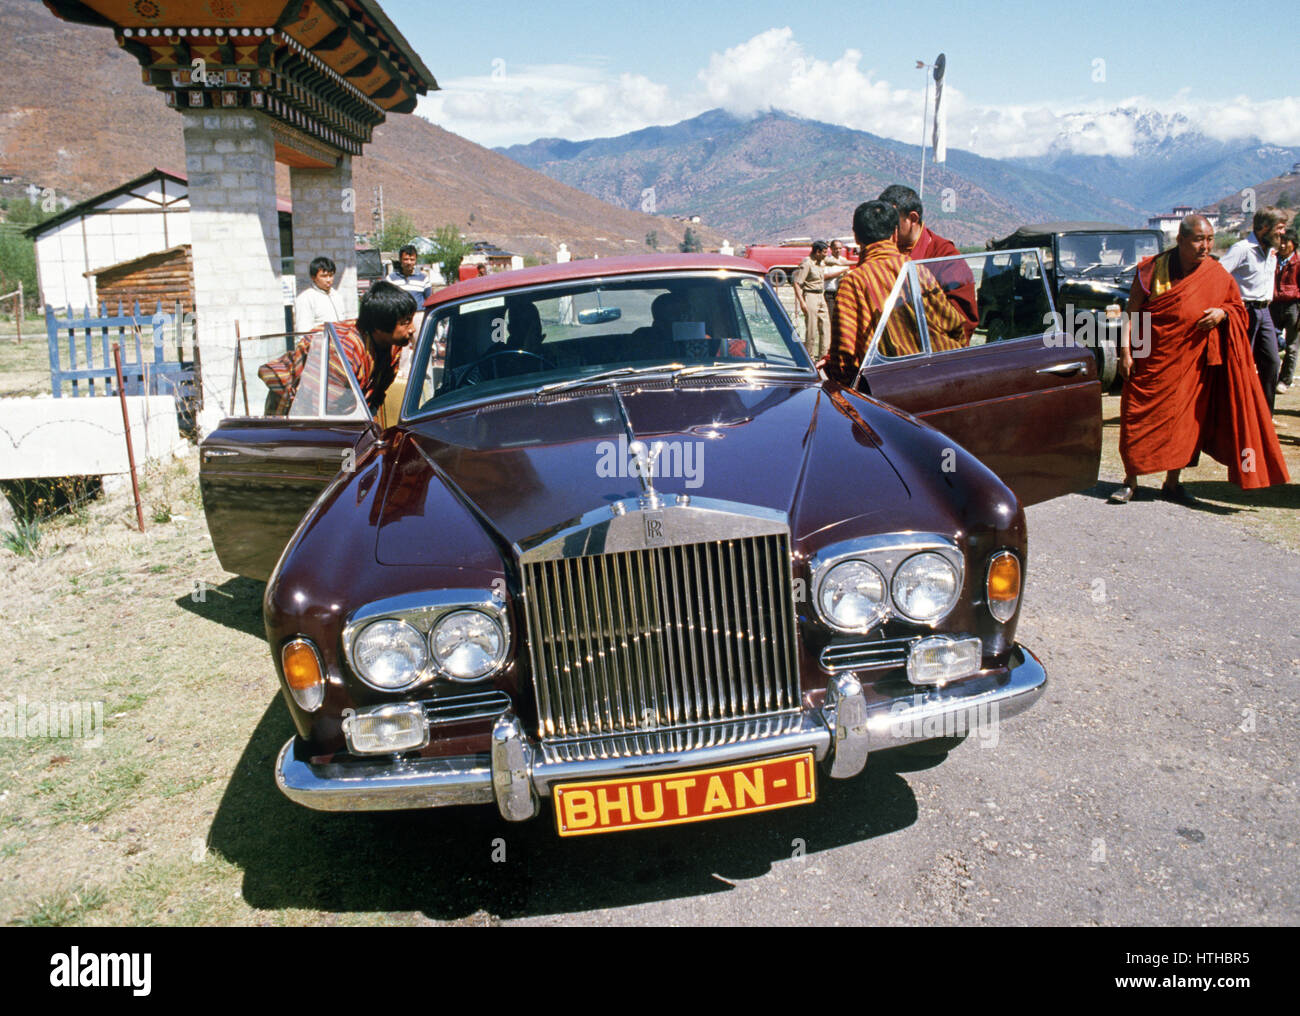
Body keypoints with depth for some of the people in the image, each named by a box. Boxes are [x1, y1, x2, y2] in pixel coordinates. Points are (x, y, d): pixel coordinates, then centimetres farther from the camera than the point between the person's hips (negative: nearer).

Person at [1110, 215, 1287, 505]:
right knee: (1140, 419, 0)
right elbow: (1132, 311, -5)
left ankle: (1172, 482, 19)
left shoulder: (1217, 275, 2)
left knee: (1184, 419, 6)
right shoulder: (1154, 269, -7)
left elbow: (1237, 306, 14)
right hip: (1152, 359, -2)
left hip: (1192, 360, 3)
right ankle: (1130, 481, 13)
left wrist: (1222, 313, -9)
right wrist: (1125, 351, -12)